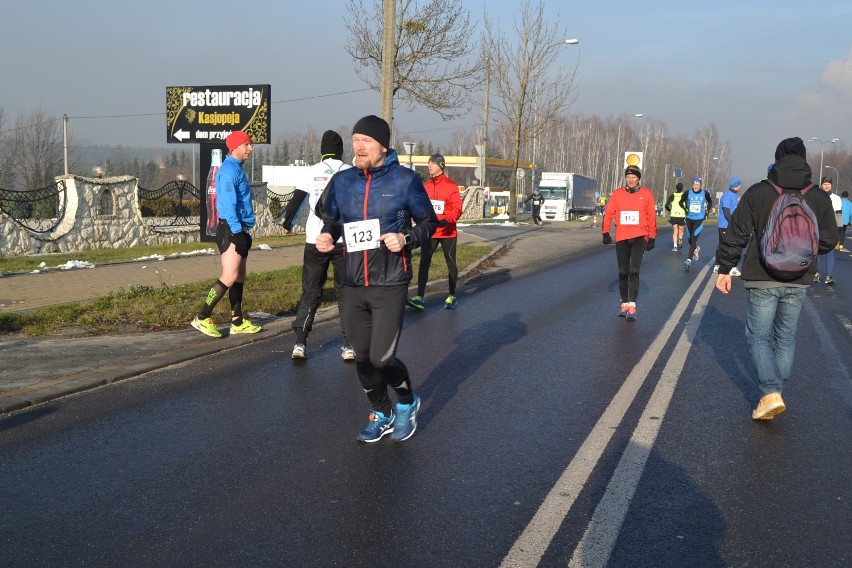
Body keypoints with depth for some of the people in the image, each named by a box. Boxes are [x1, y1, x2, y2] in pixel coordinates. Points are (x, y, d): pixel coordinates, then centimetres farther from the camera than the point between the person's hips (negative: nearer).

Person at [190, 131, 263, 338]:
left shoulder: (237, 169, 17)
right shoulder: (229, 170, -14)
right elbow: (228, 204, -21)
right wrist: (237, 231, -23)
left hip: (239, 229, 10)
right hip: (231, 229, -10)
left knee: (239, 276, 11)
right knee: (230, 277, -12)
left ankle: (237, 322, 16)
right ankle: (202, 318, -7)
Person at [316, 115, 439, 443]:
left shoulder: (405, 180, -6)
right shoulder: (341, 181, 5)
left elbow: (429, 222, 3)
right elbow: (332, 219, 17)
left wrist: (406, 239, -16)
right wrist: (326, 236, -5)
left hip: (390, 286, -4)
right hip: (353, 285, 5)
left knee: (382, 358, -9)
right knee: (363, 358, 11)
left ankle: (407, 402, 22)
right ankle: (382, 415, 32)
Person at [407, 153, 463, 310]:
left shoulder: (451, 185, -6)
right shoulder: (426, 186, 8)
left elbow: (457, 208, -12)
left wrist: (446, 220, -27)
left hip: (447, 232, -3)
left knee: (451, 264, 9)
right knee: (424, 263, -7)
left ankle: (452, 296, 22)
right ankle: (419, 298, -11)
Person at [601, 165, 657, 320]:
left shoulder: (646, 194, 2)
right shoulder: (617, 194, 4)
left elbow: (652, 217, 5)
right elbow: (608, 213, 8)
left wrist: (652, 237, 4)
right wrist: (606, 232, 2)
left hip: (639, 237, -2)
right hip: (621, 238, 3)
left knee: (634, 271, -14)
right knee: (623, 272, 8)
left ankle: (632, 306, -15)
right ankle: (624, 304, 19)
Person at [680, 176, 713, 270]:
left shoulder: (705, 193, -5)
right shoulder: (688, 193, -6)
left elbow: (710, 202, 14)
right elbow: (681, 202, 7)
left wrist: (707, 212, 3)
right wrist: (685, 208, -10)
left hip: (699, 219, -2)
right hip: (689, 219, 2)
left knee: (693, 239, -14)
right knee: (690, 239, 14)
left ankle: (689, 260, -15)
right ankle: (696, 249, 48)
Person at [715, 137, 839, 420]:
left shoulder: (757, 192, -8)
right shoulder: (819, 198, -1)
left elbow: (736, 233, -7)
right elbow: (829, 240, 4)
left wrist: (725, 269, 2)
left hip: (763, 280, -3)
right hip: (798, 281, 3)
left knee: (758, 336, 5)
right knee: (786, 336, 16)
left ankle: (771, 394, -10)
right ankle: (776, 391, 22)